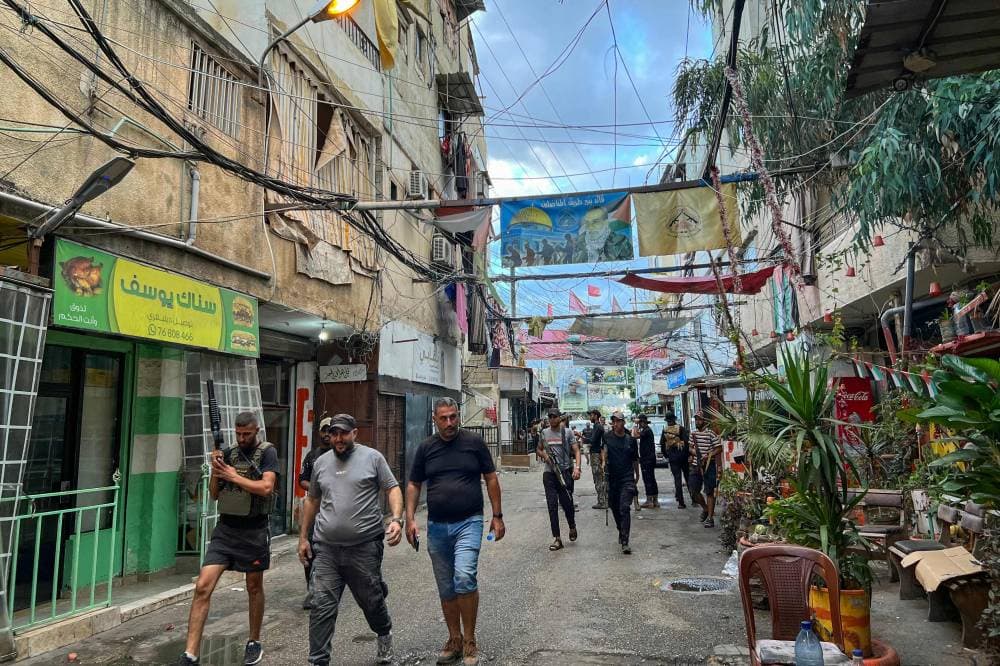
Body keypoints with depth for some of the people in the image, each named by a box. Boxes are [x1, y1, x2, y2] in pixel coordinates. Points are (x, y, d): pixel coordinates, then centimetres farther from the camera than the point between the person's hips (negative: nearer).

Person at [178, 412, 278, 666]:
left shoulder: (267, 452, -5)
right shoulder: (228, 453, 7)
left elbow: (266, 487, -18)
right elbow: (214, 494, 10)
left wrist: (233, 476, -13)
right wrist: (216, 471, -8)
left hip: (254, 531, -3)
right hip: (225, 528, 3)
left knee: (254, 588, 11)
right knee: (202, 587, -6)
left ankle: (254, 642, 29)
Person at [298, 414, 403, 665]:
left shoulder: (372, 457, -2)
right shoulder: (321, 463, 10)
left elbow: (392, 489, -3)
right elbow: (312, 501, 19)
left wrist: (396, 519, -18)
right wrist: (304, 537, 17)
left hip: (365, 548, -2)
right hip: (326, 549, 3)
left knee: (372, 602, 14)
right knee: (322, 607, 0)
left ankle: (384, 635, 42)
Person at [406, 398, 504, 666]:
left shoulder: (474, 442, -2)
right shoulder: (426, 448, 3)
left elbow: (491, 479, 4)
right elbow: (413, 485, 9)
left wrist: (497, 516, 2)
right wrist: (410, 518, -1)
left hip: (468, 523, -3)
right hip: (436, 526, 3)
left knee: (465, 576, -20)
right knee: (446, 588, 12)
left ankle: (470, 641, -3)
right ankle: (454, 640, 28)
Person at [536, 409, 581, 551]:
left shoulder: (567, 432, 0)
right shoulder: (544, 433, 9)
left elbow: (576, 451, -4)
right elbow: (538, 449, 21)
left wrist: (577, 467, -19)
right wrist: (544, 456, -1)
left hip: (565, 471, -2)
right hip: (549, 473, 3)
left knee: (567, 503, 2)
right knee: (552, 505, 0)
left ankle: (572, 527, 33)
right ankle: (557, 539, 5)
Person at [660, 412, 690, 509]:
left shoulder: (664, 431, 2)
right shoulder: (681, 429, -7)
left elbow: (662, 445, 6)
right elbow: (686, 442, -12)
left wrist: (666, 456, 17)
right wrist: (688, 453, -1)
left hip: (672, 457, 2)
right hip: (682, 455, -2)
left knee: (677, 479, 5)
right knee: (688, 477, 10)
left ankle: (681, 502, 1)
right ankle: (693, 499, 12)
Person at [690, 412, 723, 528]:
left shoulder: (711, 434, -10)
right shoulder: (693, 434, 9)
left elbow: (719, 449, -10)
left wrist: (708, 456, -20)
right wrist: (693, 451, -4)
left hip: (709, 466, -6)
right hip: (696, 466, 6)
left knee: (709, 492, -1)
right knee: (694, 491, 8)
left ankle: (710, 518, 6)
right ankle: (705, 508, 33)